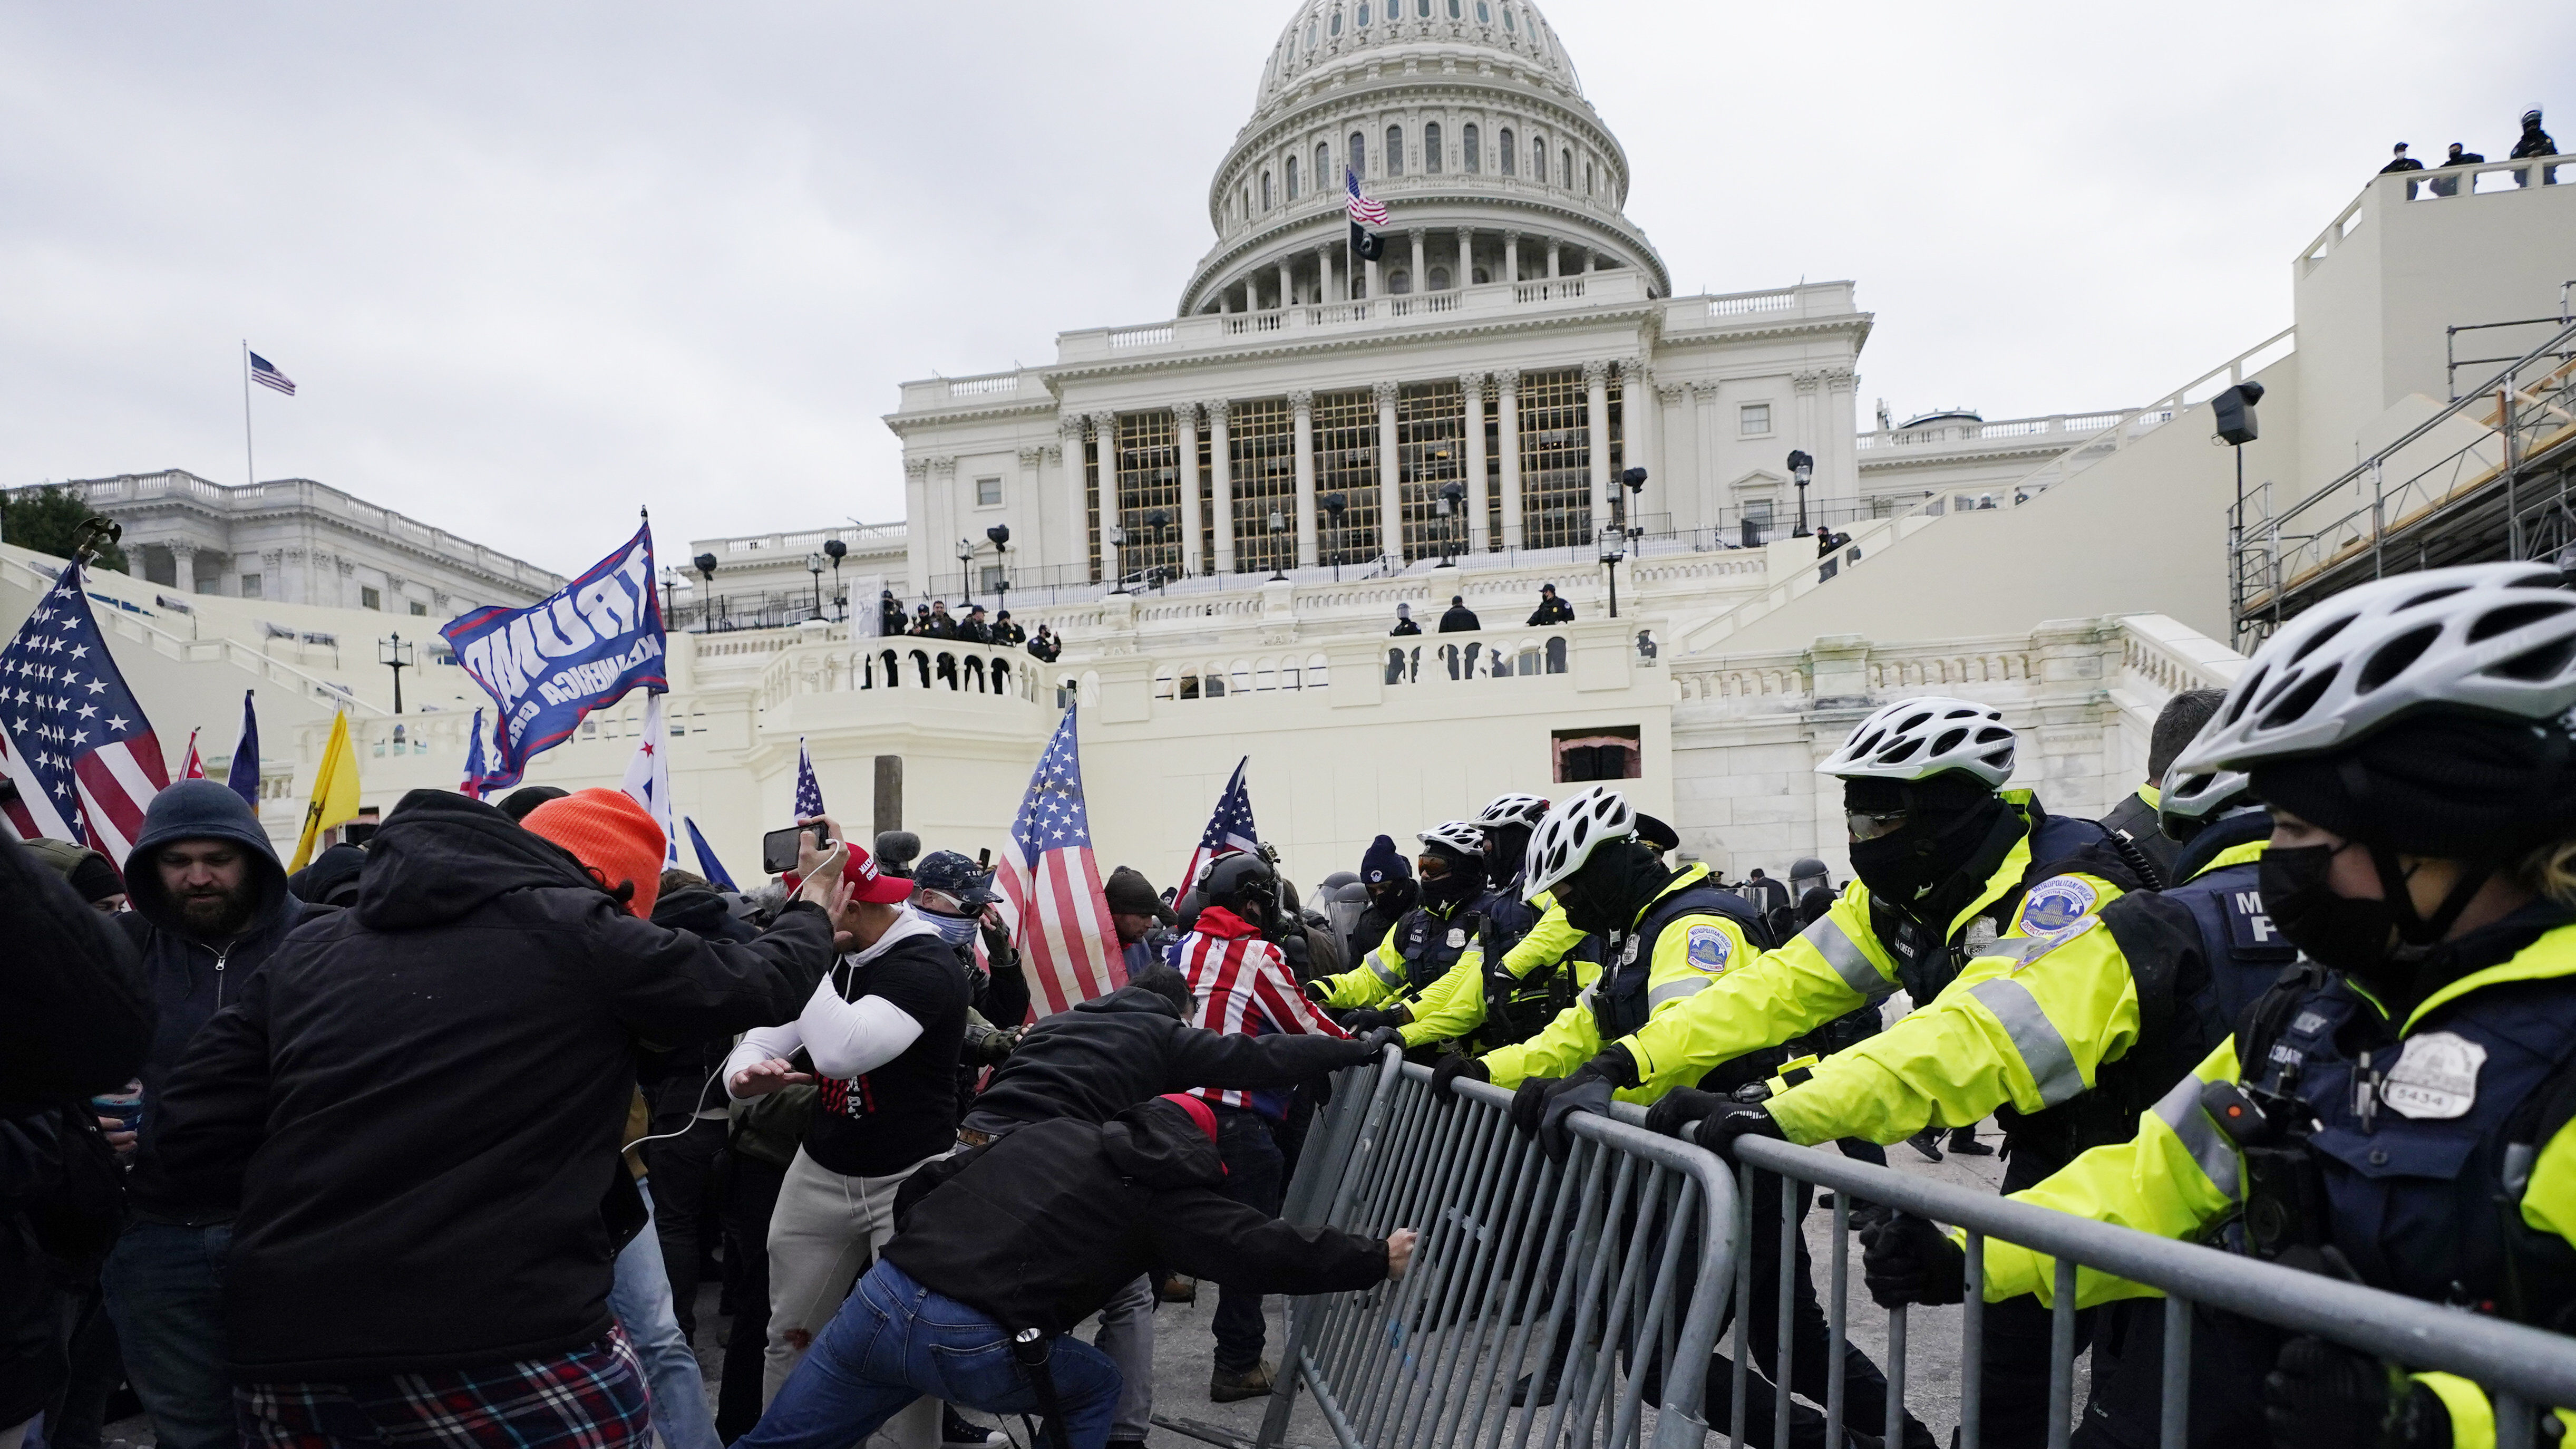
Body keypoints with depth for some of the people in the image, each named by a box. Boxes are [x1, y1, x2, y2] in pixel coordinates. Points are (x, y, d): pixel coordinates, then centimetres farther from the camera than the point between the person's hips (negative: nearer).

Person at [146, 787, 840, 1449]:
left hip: (289, 1360, 6)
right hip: (509, 1356, -6)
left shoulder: (308, 949, 10)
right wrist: (813, 911, 26)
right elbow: (759, 982, 6)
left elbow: (192, 1142, 9)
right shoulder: (578, 934, -5)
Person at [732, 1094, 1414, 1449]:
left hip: (879, 1296, 5)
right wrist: (1376, 1259, 13)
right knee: (1097, 1385, 22)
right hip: (969, 1345, -5)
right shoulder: (1164, 1186, 6)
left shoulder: (1049, 1131, 21)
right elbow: (1261, 1249, 4)